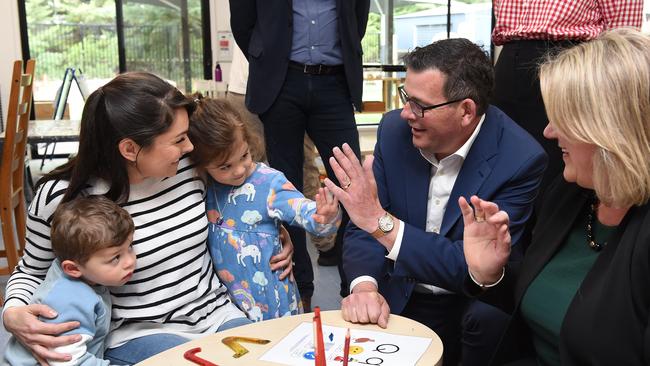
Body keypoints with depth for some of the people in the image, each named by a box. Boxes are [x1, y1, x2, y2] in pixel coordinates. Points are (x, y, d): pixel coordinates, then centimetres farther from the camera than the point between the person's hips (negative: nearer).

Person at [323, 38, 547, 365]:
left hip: (475, 306, -2)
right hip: (403, 302, 3)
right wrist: (365, 286, -26)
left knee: (489, 315, -32)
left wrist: (382, 221, -30)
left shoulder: (520, 159, -20)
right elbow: (364, 224, -5)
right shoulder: (395, 129, -6)